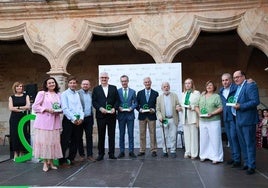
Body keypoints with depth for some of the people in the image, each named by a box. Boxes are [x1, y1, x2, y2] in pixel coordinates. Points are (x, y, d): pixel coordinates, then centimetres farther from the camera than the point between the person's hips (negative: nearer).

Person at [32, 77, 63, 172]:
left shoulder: (58, 95, 14)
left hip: (55, 121, 4)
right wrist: (46, 109, -14)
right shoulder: (42, 93, 2)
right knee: (44, 141, -4)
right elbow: (35, 106, -2)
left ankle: (51, 162, 15)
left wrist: (59, 111, -2)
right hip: (44, 121, -4)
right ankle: (45, 163, 7)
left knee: (54, 141, 3)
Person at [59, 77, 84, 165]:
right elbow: (65, 108, -11)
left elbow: (80, 107, 10)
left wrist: (81, 118, -6)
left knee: (76, 141, 11)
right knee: (65, 141, -4)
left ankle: (71, 158, 23)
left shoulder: (78, 94, 12)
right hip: (68, 120, -5)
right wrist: (74, 119, -14)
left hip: (78, 120, 5)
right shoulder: (65, 94, -3)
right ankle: (62, 160, 5)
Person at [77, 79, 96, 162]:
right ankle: (81, 154, 20)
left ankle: (90, 155, 12)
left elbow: (92, 105, 11)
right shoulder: (77, 93, -5)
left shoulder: (91, 94, 10)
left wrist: (92, 116, 4)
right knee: (79, 137, 8)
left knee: (89, 136, 6)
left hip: (89, 118, 4)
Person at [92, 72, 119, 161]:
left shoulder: (114, 88, 9)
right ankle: (101, 154, 15)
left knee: (111, 135, 6)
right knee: (101, 135, 5)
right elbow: (94, 102, 1)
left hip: (111, 115, 1)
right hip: (100, 115, -1)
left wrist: (114, 108, -11)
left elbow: (117, 100, 5)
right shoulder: (96, 89, 7)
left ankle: (111, 154, 14)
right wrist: (100, 108, -15)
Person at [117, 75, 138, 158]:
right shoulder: (117, 91, 3)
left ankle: (131, 151, 11)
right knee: (121, 134, 5)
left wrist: (131, 108, -10)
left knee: (131, 134, 3)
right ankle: (122, 151, 13)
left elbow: (135, 103, 8)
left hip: (130, 115, 1)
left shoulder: (133, 91, 6)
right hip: (121, 115, 0)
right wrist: (118, 107, -14)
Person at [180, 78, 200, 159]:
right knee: (186, 136, 6)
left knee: (194, 136, -2)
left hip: (193, 117, -5)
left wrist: (192, 107, -18)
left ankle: (194, 153, 6)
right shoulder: (183, 94, 18)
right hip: (185, 117, 5)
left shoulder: (196, 93, 0)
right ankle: (187, 152, 14)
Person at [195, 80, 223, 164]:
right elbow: (197, 106, 16)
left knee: (215, 139, -3)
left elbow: (220, 108, -7)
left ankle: (216, 157, 5)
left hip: (213, 121, -4)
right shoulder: (202, 96, 15)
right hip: (202, 121, 5)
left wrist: (212, 113, -17)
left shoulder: (216, 96, 0)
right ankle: (204, 155, 20)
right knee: (204, 139, 8)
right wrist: (199, 113, -3)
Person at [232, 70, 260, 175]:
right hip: (238, 120, 9)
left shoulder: (251, 85, -10)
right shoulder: (237, 88, 16)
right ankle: (246, 163, 27)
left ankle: (251, 166, 8)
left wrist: (240, 106, -22)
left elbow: (255, 101, -19)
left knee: (250, 143, -1)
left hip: (247, 120, -9)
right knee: (243, 144, 16)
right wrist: (234, 107, 4)